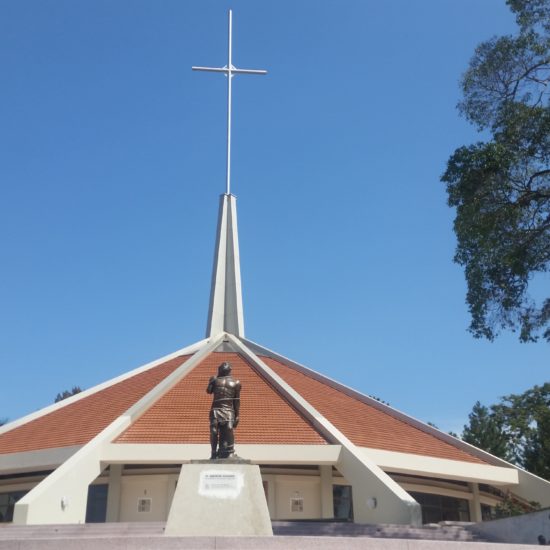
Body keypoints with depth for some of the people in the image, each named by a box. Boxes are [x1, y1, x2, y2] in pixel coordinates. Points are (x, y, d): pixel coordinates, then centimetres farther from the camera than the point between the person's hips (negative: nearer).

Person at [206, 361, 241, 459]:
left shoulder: (215, 380, 3)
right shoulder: (235, 383, 5)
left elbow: (208, 391, 18)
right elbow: (236, 401, 3)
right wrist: (237, 416, 5)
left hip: (215, 411, 0)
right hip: (229, 412, 0)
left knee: (214, 434, 3)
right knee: (227, 436, -1)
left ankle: (214, 455, 2)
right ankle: (228, 455, -3)